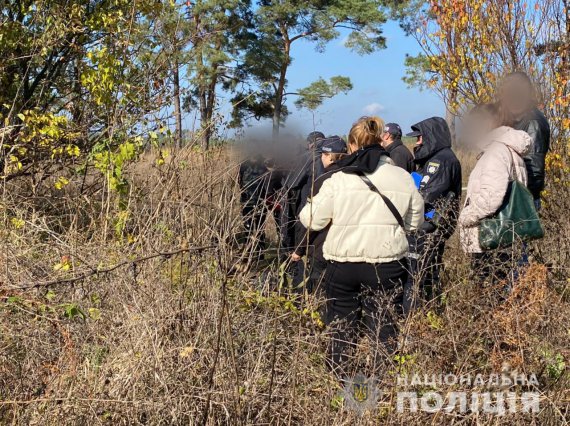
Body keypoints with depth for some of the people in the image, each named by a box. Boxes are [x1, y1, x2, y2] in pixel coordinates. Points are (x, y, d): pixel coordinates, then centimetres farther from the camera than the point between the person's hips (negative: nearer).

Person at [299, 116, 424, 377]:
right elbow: (414, 222, 8)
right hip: (386, 265, 1)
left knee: (342, 328, 13)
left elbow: (312, 220, -3)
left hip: (343, 265, -1)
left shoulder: (337, 179, -7)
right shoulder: (403, 178, 0)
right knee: (383, 330, 9)